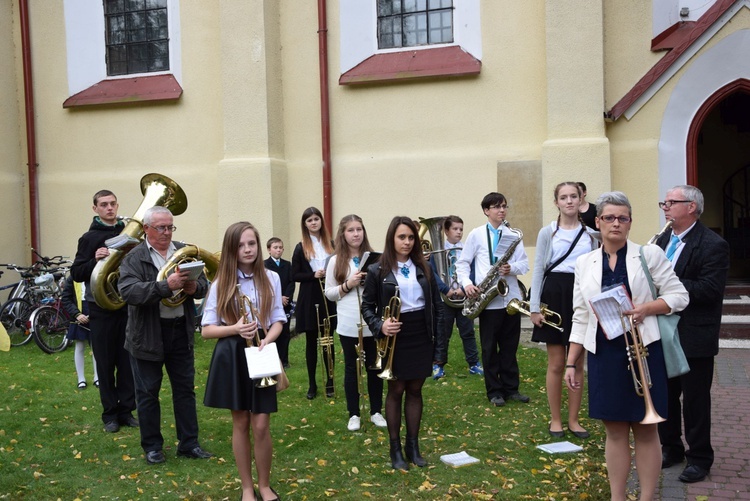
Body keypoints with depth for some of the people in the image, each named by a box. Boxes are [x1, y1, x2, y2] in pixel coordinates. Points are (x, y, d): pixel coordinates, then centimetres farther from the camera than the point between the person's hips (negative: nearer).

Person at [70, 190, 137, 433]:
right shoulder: (89, 238, 0)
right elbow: (76, 274, -3)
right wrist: (95, 260, -20)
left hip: (128, 306, 2)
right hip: (101, 309, -2)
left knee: (128, 362, 6)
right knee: (106, 363, 5)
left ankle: (126, 410, 17)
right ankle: (110, 414, 16)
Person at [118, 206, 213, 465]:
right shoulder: (134, 258, -8)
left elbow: (203, 283, 7)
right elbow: (128, 291, -22)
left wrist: (194, 287, -17)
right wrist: (166, 285, -31)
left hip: (181, 331, 4)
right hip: (148, 335, -4)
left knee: (185, 389, 12)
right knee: (148, 393, 8)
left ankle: (189, 443, 24)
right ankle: (152, 446, 23)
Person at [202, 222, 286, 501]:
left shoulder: (271, 279, 1)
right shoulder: (221, 284, -3)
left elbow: (278, 321, 5)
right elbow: (206, 330, -3)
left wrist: (267, 340, -15)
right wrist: (235, 329, -20)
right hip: (232, 357, 0)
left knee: (261, 426, -1)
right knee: (240, 424, 9)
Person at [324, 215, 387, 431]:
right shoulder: (336, 261, 0)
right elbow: (328, 293, 2)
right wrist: (347, 285, -14)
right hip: (348, 326, -1)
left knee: (375, 367, 11)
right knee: (352, 368, 10)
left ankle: (376, 412, 26)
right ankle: (354, 414, 22)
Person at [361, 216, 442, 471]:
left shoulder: (423, 267, 5)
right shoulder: (377, 271, -6)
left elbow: (436, 301, 10)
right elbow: (367, 306, -2)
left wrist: (438, 331, 2)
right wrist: (380, 326, -19)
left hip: (421, 335, 3)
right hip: (395, 337, -3)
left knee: (415, 390, 11)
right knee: (396, 391, 6)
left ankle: (413, 446, 23)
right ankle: (395, 449, 17)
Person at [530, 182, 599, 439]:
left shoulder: (591, 233, 8)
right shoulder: (547, 233, 2)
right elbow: (538, 270, 0)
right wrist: (534, 307, -7)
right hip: (555, 295, -2)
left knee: (578, 363, 6)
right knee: (556, 363, 2)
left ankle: (573, 420, 18)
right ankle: (555, 419, 15)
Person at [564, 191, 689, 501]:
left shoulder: (649, 254, 0)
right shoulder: (584, 263, 7)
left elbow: (679, 296, 0)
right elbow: (581, 316, 8)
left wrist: (646, 308, -18)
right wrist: (571, 363, 6)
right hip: (604, 355, 2)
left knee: (645, 429, 6)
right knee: (614, 430, 9)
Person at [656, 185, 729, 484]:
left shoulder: (713, 245, -13)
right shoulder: (663, 240, 11)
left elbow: (709, 290, -23)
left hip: (695, 338, -7)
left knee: (695, 400, 4)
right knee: (664, 395, 15)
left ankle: (699, 458, 18)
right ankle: (671, 449, 31)